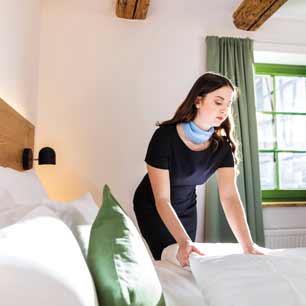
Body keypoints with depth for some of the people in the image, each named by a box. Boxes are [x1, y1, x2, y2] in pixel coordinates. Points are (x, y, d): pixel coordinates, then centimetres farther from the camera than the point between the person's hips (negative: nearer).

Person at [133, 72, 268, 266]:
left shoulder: (222, 146, -17)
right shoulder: (165, 137, -30)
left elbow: (230, 196, -23)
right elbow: (162, 200, -30)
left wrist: (248, 245, -33)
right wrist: (184, 242, -41)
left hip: (187, 209, 4)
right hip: (152, 207, -4)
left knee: (189, 261, 11)